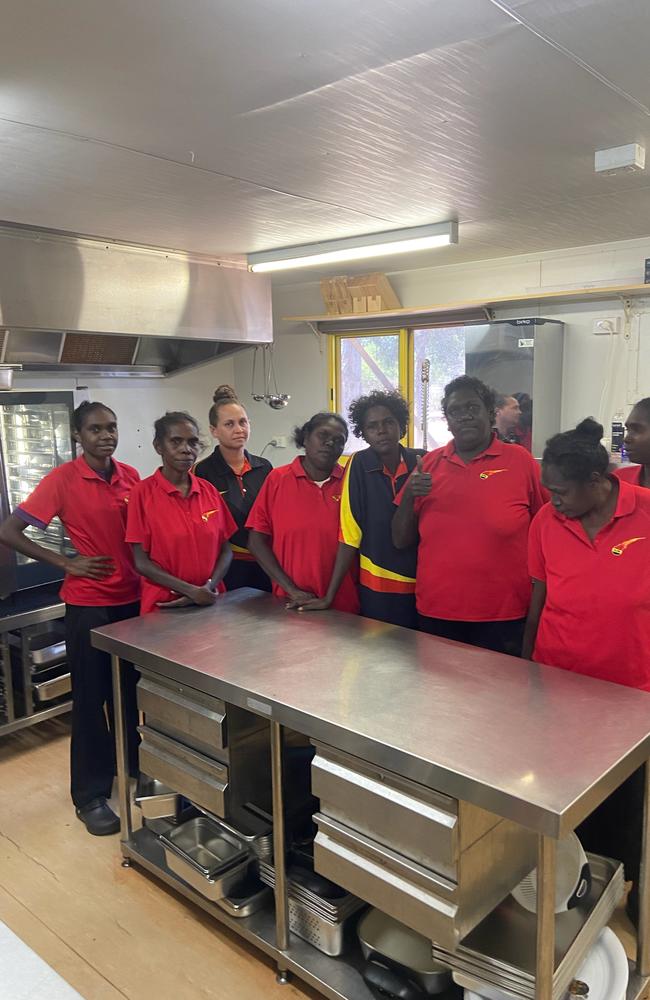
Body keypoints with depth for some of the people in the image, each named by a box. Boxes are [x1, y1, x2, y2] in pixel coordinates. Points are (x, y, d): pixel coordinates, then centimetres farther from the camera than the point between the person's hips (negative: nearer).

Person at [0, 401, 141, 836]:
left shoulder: (131, 476, 3)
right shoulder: (63, 480, -11)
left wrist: (147, 575, 1)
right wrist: (66, 562, -11)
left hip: (132, 598, 4)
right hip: (88, 604, -4)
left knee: (130, 690, 17)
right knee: (90, 697, 6)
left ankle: (130, 763, 39)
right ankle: (90, 796, 21)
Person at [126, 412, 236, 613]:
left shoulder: (209, 491, 2)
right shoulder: (143, 492, -9)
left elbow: (225, 550, 5)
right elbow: (142, 562, -9)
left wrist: (209, 587, -11)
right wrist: (191, 590, -17)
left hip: (210, 602, 4)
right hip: (163, 606, -3)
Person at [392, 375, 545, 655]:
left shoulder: (520, 461, -3)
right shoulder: (429, 464, 5)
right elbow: (401, 541, 7)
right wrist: (409, 496, -11)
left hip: (503, 619, -2)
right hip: (434, 616, 3)